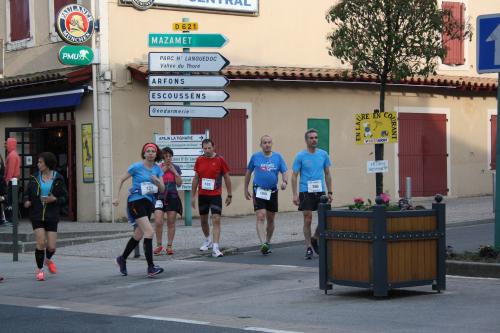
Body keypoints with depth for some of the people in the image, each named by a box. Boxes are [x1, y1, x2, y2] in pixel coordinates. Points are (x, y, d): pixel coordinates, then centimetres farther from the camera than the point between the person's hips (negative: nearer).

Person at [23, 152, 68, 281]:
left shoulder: (58, 179, -1)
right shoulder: (35, 177, 4)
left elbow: (65, 198, 2)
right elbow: (27, 193, 13)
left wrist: (54, 199, -16)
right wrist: (26, 201, -7)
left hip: (51, 216, 0)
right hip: (37, 215, 0)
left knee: (51, 247, -1)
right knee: (41, 243, -9)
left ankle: (48, 259, 35)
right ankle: (39, 269, 11)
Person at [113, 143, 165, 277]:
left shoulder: (157, 169, 9)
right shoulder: (137, 167, -6)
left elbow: (162, 189, 8)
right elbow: (121, 180, 2)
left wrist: (158, 182, -13)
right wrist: (117, 197, -4)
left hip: (149, 202, 7)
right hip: (136, 201, -7)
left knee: (138, 235, 16)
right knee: (149, 231, -19)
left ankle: (122, 259, 37)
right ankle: (151, 267, -20)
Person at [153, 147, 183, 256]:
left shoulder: (176, 168, 7)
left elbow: (179, 183, 3)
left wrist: (174, 172, -7)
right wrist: (162, 171, -12)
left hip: (172, 197, 2)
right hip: (160, 197, -2)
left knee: (171, 223, 3)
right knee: (158, 222, -11)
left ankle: (169, 246, 10)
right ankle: (159, 245, 3)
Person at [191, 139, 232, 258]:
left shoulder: (220, 160, -6)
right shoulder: (199, 160, 2)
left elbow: (227, 178, 1)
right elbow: (196, 178, 10)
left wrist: (229, 195, 2)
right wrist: (193, 196, 9)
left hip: (216, 195, -4)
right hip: (202, 195, 4)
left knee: (216, 220, -12)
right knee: (203, 220, 15)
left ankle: (215, 248, -16)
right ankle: (207, 240, 41)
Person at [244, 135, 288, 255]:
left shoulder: (278, 157, 4)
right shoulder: (255, 157, 1)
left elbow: (285, 172, 2)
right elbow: (248, 173, 12)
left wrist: (285, 182, -20)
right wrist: (246, 190, 13)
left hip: (272, 192, 2)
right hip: (259, 191, -2)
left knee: (271, 219, 12)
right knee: (261, 217, -16)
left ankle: (268, 242, 27)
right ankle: (263, 244, -25)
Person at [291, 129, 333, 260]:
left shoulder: (323, 154, 6)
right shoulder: (300, 156, -4)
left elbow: (327, 174, 12)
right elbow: (294, 176, -3)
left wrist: (330, 192, 7)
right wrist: (295, 195, -11)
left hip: (320, 191, 3)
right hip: (306, 192, -3)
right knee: (308, 220, -2)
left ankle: (315, 239, 27)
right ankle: (309, 247, 7)